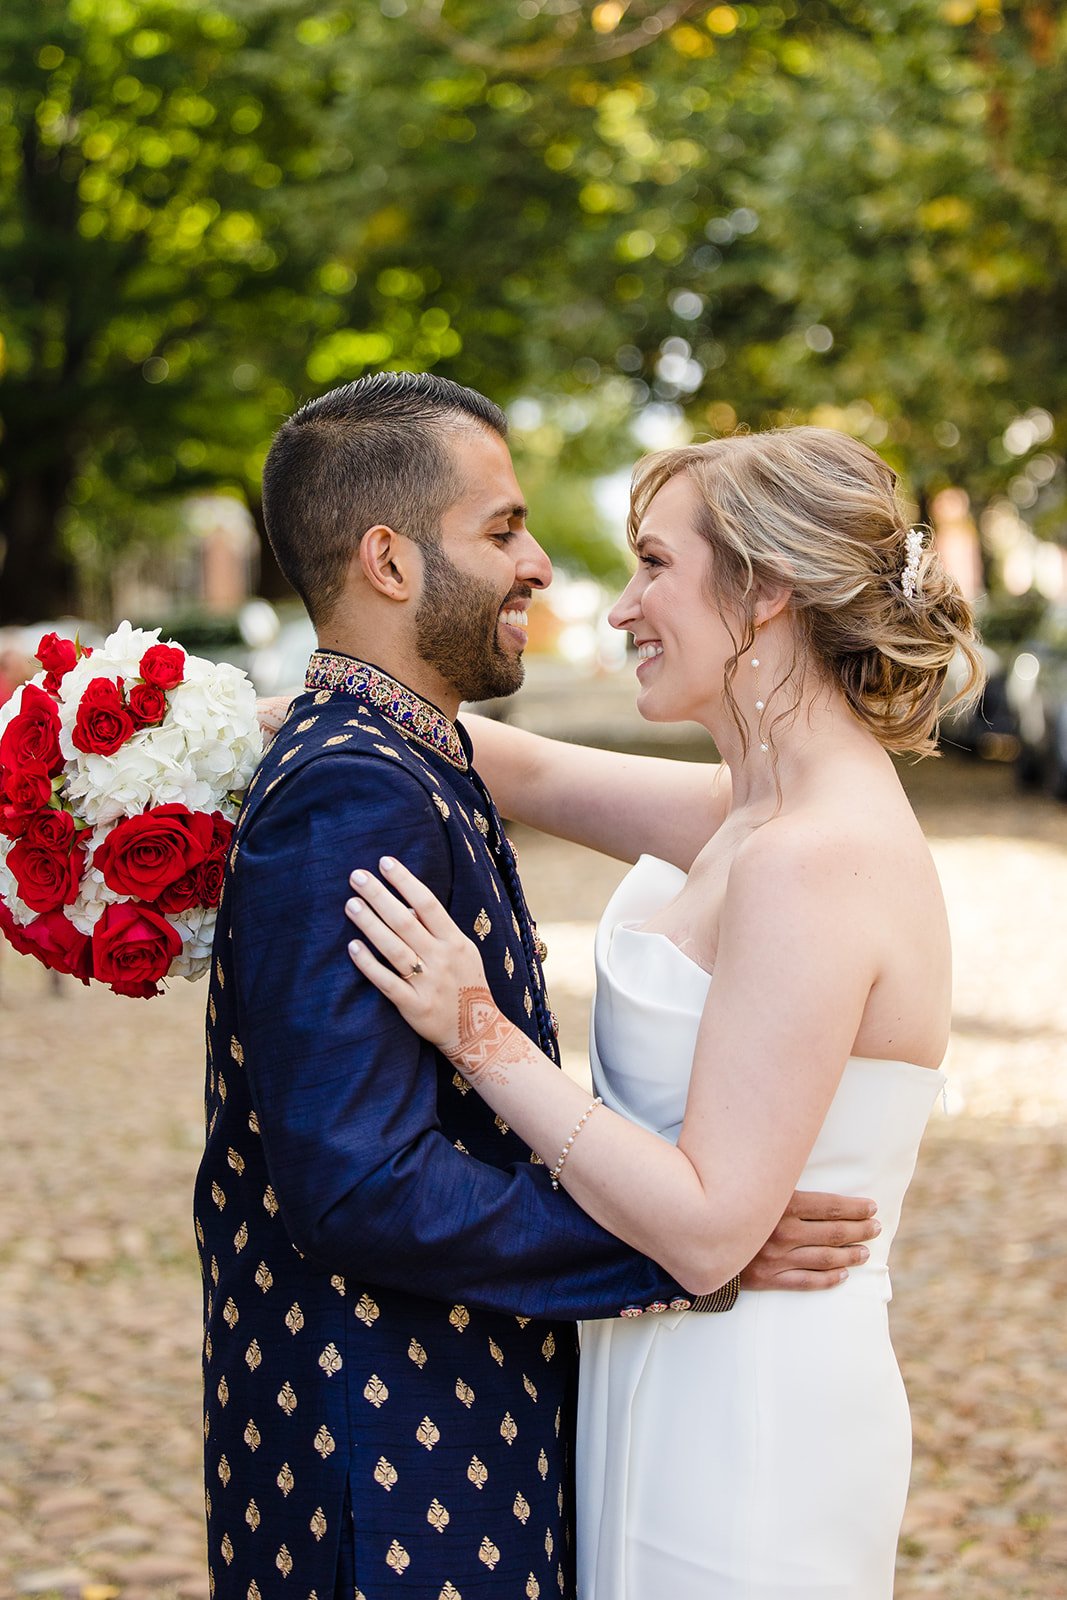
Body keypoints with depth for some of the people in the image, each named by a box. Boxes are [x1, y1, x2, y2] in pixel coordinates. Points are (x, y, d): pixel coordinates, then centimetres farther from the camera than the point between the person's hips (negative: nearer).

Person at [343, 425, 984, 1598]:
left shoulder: (814, 864, -25)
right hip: (678, 1385, 9)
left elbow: (708, 1231, -26)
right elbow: (535, 773, 14)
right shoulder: (767, 816, 3)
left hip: (744, 1424, -9)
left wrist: (479, 1034, -23)